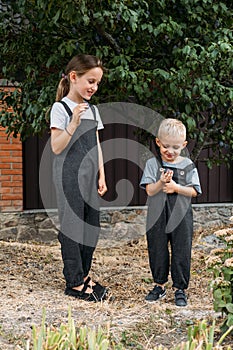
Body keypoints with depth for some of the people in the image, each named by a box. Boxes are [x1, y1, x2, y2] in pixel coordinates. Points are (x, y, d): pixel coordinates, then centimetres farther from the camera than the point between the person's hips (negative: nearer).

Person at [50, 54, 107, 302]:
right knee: (72, 227, -2)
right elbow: (56, 147, -16)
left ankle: (83, 275, 23)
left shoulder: (92, 109, 12)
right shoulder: (60, 108, -9)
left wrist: (101, 176, 11)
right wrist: (74, 123, -27)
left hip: (89, 177, 7)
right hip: (69, 177, -7)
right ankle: (74, 282, 8)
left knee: (91, 226, 10)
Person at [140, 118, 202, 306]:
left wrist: (176, 187, -18)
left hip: (181, 217, -1)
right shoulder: (152, 164, -1)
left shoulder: (187, 165, 0)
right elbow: (149, 190, -7)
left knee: (181, 253, 4)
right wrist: (161, 183, -26)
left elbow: (194, 191, -3)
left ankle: (180, 289, 17)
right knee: (157, 251, 11)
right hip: (157, 216, 1)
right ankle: (159, 285, 28)